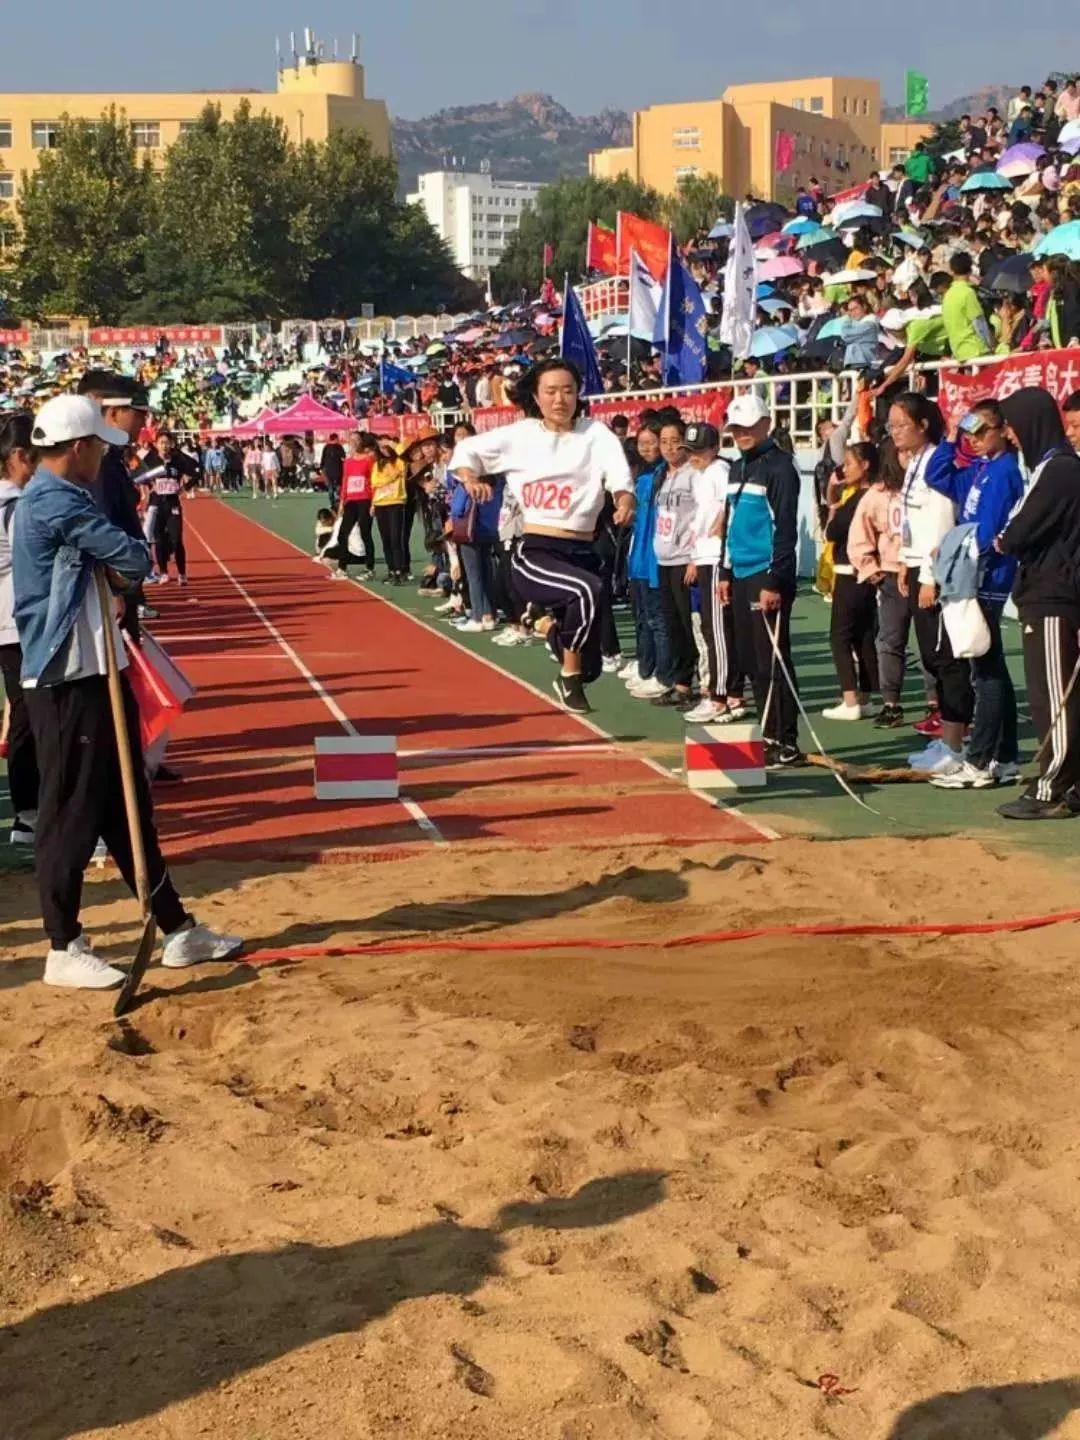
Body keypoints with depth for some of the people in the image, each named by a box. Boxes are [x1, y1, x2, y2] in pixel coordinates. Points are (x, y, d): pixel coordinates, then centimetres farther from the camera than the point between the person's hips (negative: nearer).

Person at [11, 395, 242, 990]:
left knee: (126, 806, 14)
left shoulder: (54, 498, 17)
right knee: (71, 812, -2)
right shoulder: (55, 500, -17)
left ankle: (178, 930, 21)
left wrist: (116, 570, -5)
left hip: (94, 673, 10)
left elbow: (112, 569, 16)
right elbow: (133, 558, -18)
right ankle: (64, 949, 8)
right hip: (66, 680, -10)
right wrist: (132, 561, 3)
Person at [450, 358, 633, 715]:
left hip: (583, 554, 2)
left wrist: (624, 500, -37)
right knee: (588, 590, -37)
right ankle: (569, 676, -14)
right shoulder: (519, 435, 4)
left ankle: (556, 626, 44)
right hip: (535, 554, -2)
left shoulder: (596, 433, 2)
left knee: (589, 668, 7)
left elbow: (619, 473, -15)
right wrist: (470, 479, -7)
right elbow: (467, 450, 15)